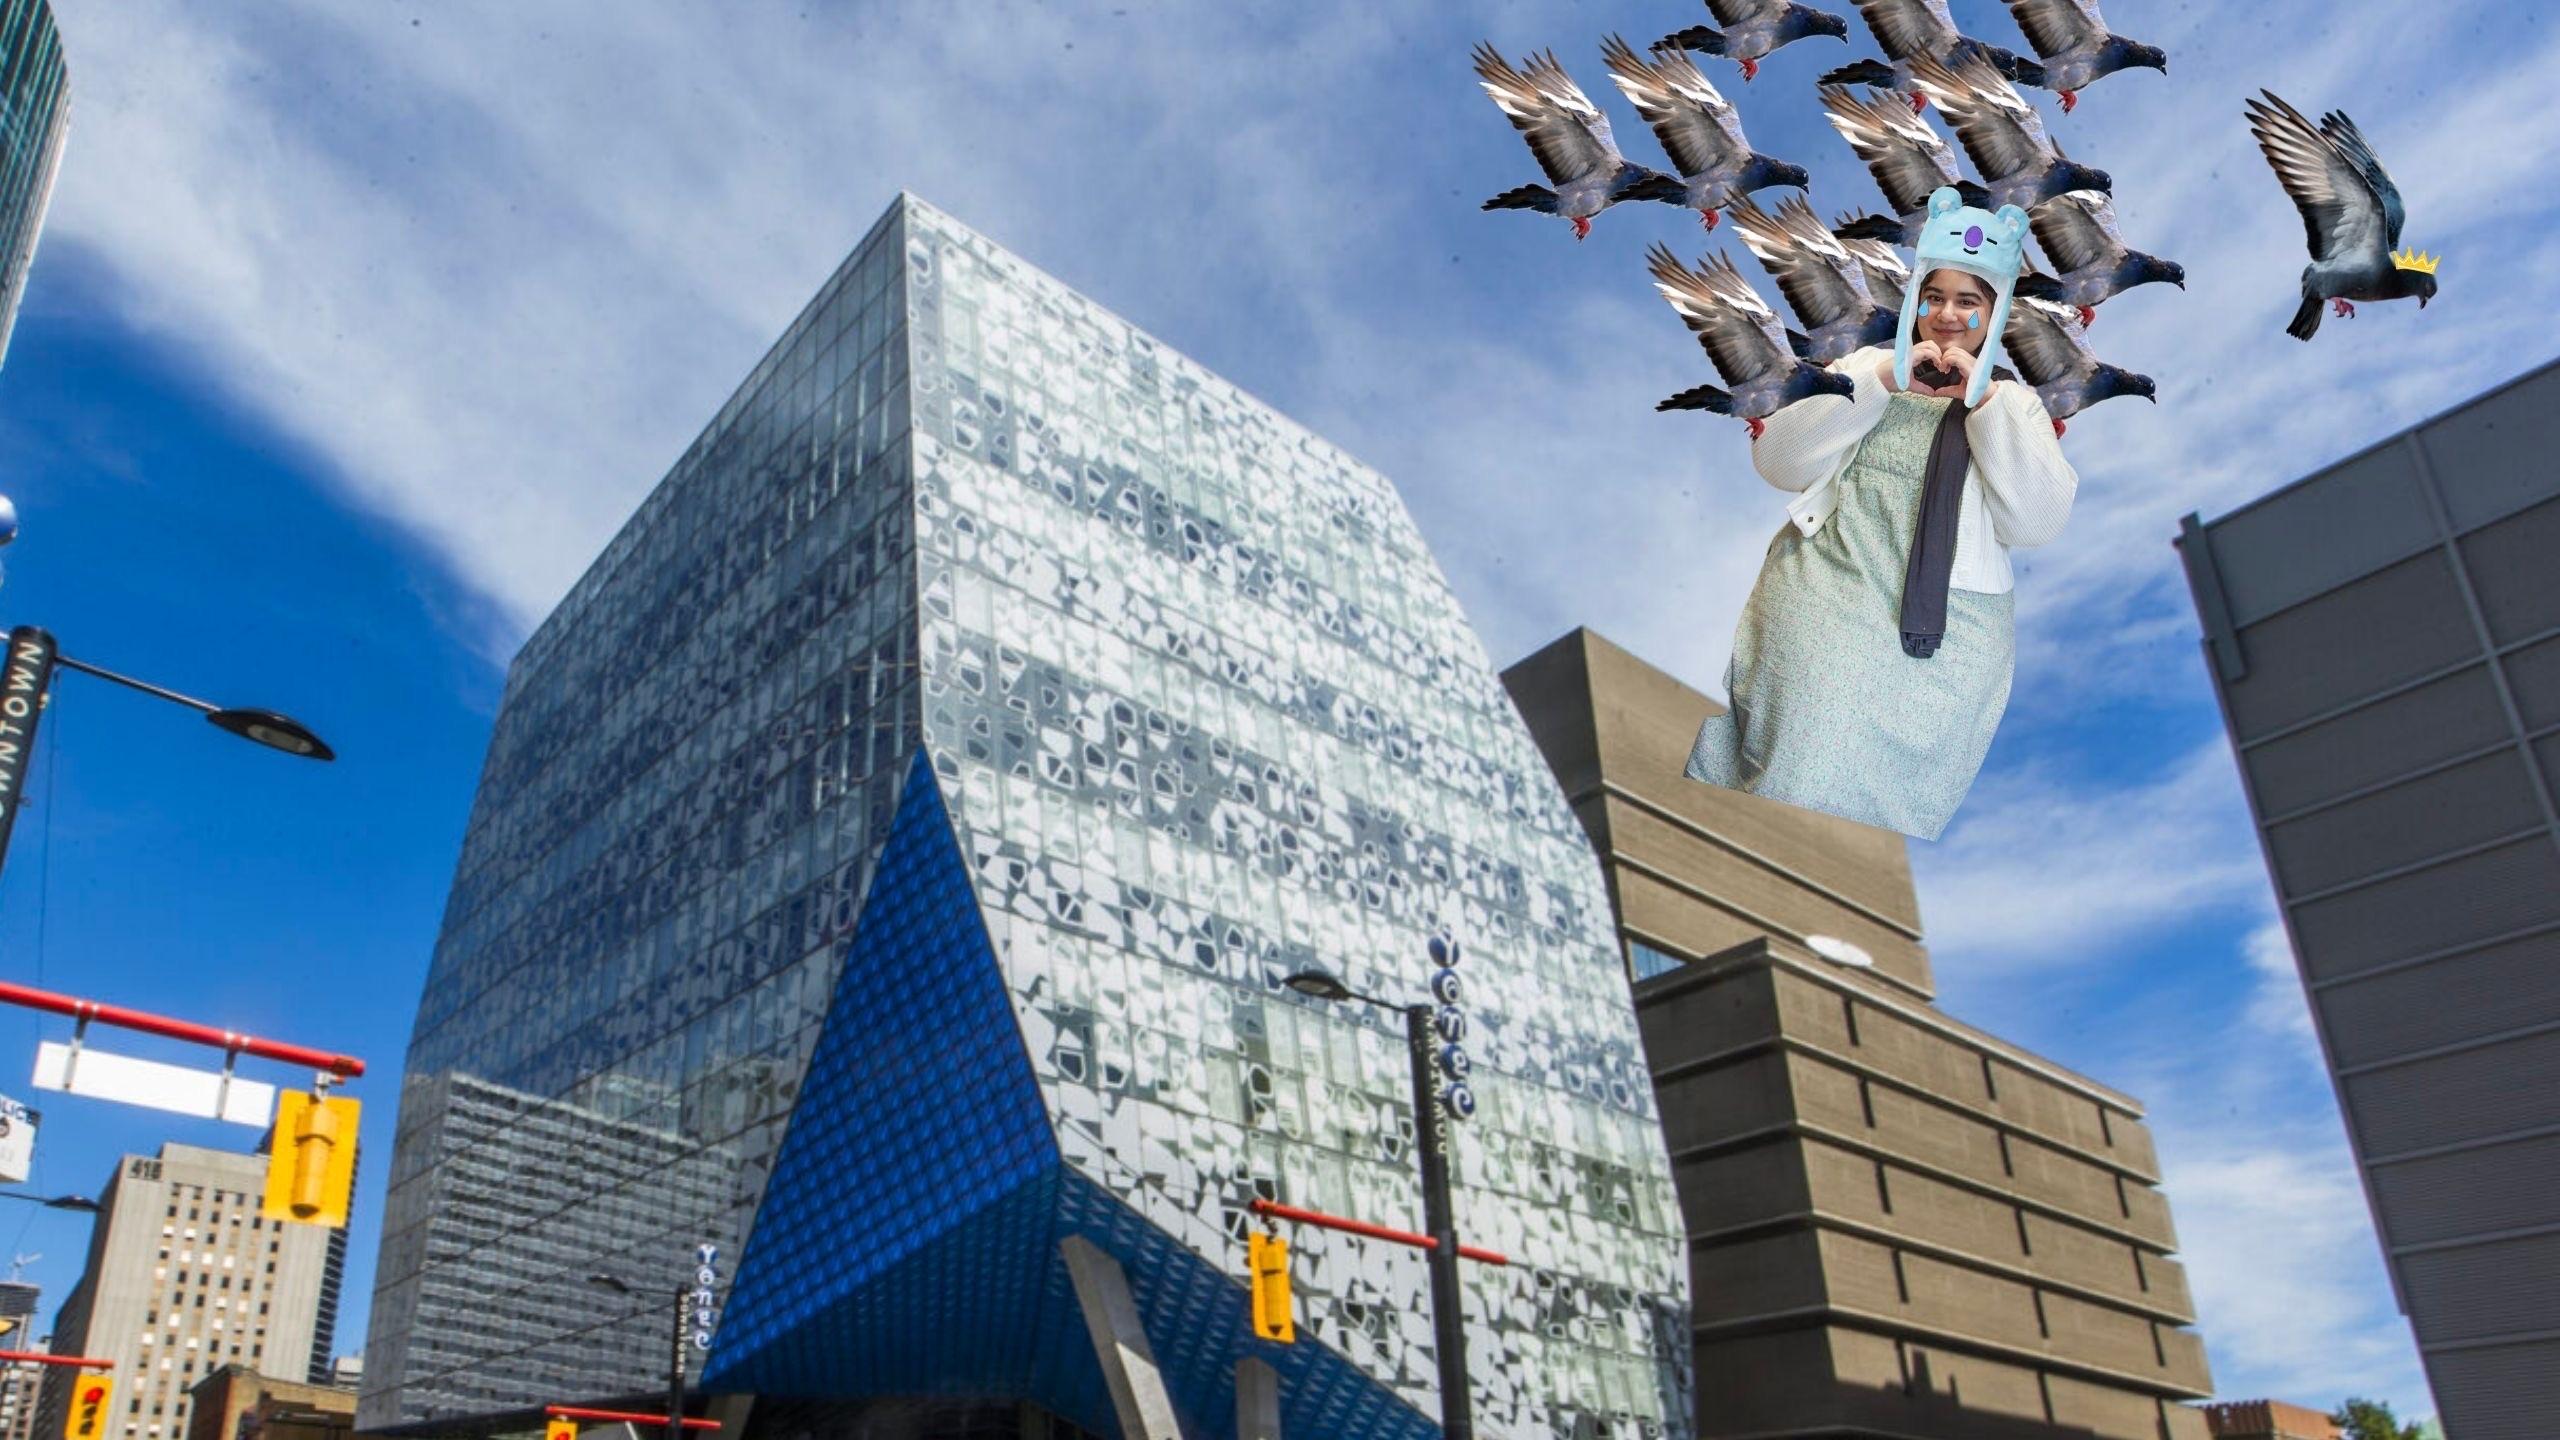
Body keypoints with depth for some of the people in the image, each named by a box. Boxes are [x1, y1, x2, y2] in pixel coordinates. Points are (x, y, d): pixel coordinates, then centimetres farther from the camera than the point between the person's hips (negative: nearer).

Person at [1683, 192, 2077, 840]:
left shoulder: (2014, 403, 13)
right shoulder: (1868, 365, 15)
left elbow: (2038, 523, -2)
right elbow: (1777, 461, 2)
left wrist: (1988, 401, -7)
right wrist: (1878, 383, -5)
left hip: (1950, 623, 0)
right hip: (1829, 588, 0)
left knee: (1891, 785, -13)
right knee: (1809, 772, -17)